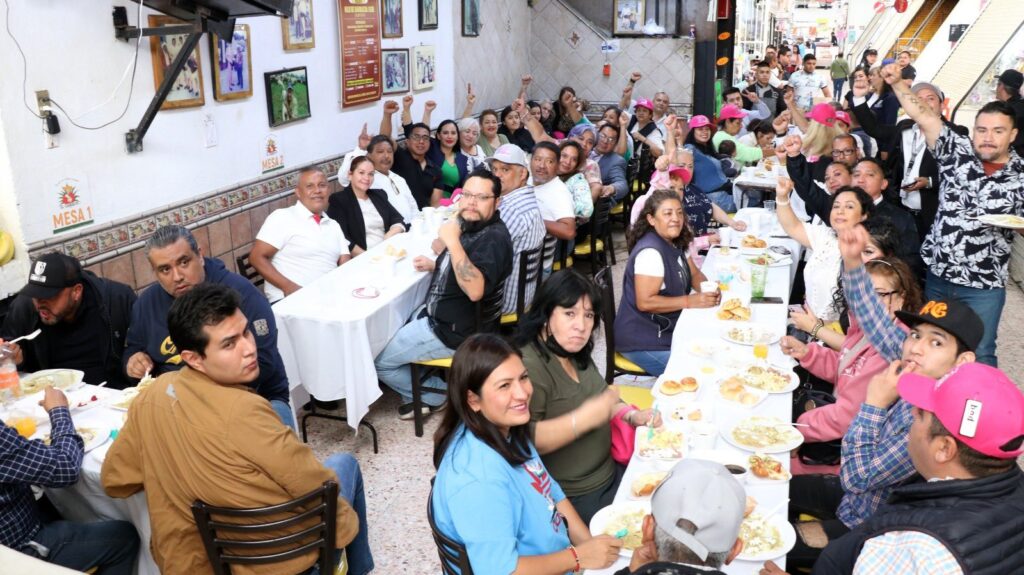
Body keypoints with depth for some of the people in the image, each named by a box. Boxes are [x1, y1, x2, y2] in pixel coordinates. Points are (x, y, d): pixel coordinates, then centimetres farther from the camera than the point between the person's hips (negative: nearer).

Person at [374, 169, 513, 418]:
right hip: (441, 315, 10)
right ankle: (425, 381, 25)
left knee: (376, 359, -1)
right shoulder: (471, 225, 6)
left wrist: (453, 242, -39)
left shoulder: (493, 238, -24)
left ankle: (434, 393, 15)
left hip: (455, 330, -10)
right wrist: (434, 266, 7)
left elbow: (475, 289, -40)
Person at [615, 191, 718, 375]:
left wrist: (709, 290, -8)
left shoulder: (675, 242, 5)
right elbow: (644, 302, -27)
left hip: (667, 329, 9)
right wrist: (691, 301, -24)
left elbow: (694, 273, 14)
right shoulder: (650, 251, -23)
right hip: (643, 342, -9)